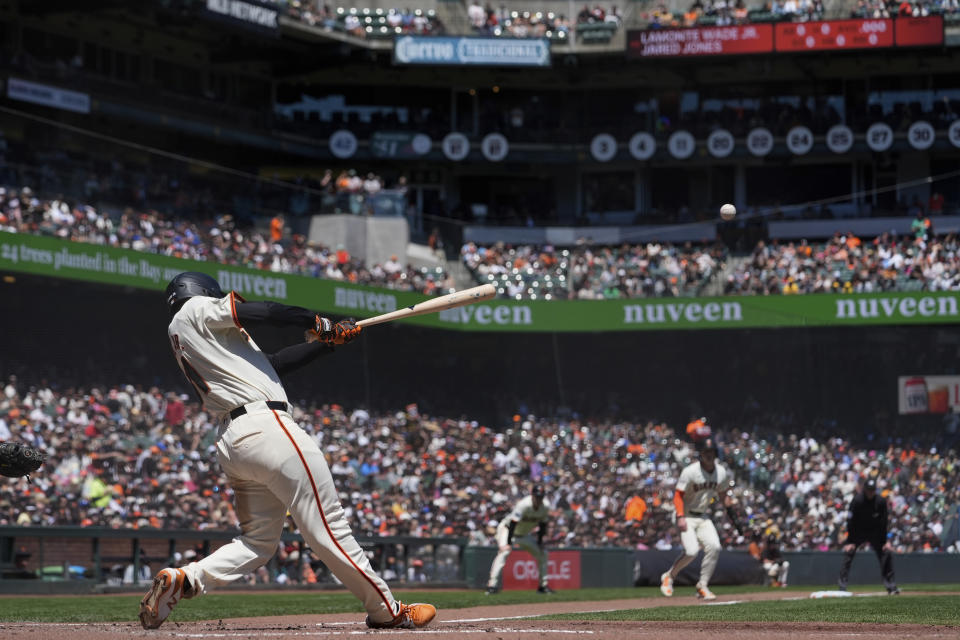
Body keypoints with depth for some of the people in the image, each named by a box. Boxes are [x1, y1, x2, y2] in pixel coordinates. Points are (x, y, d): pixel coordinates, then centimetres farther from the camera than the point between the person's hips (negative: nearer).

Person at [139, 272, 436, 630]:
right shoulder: (197, 311, 4)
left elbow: (273, 364, 23)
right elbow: (266, 313, -4)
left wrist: (330, 341, 20)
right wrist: (316, 322, 13)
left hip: (230, 442, 9)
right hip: (266, 426, -9)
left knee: (258, 541, 10)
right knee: (329, 527, -3)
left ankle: (182, 579, -8)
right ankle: (386, 610, 3)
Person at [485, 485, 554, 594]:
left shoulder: (545, 506, -13)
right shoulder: (524, 504, -33)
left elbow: (542, 524, 2)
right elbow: (513, 523, -37)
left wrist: (539, 542, -5)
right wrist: (508, 543, -42)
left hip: (524, 534, 7)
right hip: (507, 529, -7)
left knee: (542, 553, 5)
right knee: (504, 551, -30)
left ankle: (543, 585, 17)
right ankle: (492, 584, -36)